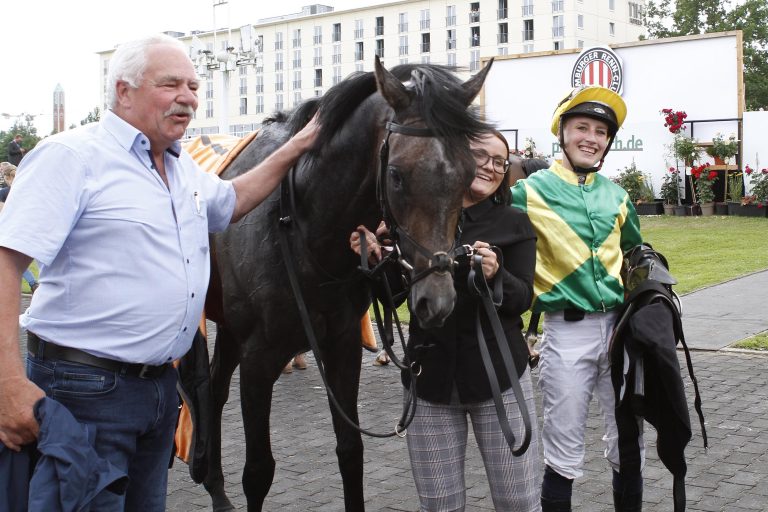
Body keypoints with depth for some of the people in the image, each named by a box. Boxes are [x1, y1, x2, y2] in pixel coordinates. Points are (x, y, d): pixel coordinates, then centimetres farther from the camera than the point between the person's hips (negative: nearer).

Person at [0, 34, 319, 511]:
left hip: (162, 381, 8)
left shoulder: (185, 169, 13)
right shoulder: (73, 156, -12)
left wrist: (299, 145, 25)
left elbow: (231, 200, 34)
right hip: (86, 386, -8)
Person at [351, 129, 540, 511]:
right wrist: (374, 259, -11)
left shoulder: (515, 224, 3)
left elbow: (523, 299, -5)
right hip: (430, 371, 1)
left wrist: (496, 275, -25)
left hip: (498, 373, -1)